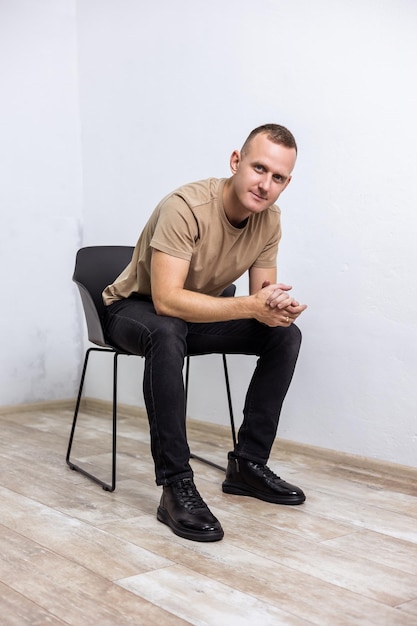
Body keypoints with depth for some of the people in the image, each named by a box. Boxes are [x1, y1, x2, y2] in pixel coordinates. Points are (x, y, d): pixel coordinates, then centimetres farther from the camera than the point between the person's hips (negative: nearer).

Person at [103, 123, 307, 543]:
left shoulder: (269, 220, -10)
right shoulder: (185, 207, -31)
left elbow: (264, 297, -5)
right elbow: (166, 300, -38)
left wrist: (279, 307, -30)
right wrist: (250, 306, -44)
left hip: (196, 314, 6)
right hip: (134, 309, -6)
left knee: (286, 334, -10)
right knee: (167, 332, -41)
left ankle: (247, 464, -2)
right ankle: (176, 487, -33)